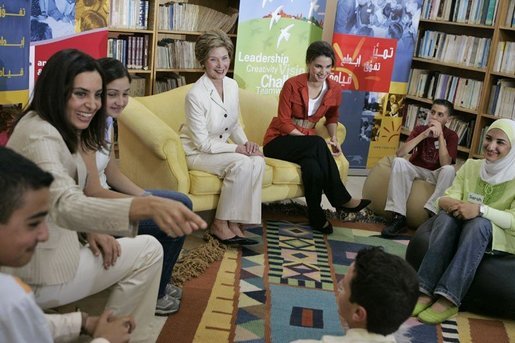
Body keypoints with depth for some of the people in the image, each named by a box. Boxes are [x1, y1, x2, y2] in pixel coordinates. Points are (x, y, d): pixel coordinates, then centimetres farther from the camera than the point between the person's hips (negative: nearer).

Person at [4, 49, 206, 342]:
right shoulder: (39, 136, -26)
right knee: (149, 251, -4)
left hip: (44, 249, 10)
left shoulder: (55, 127, 6)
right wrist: (149, 206, -58)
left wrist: (92, 228, -8)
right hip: (37, 275, -10)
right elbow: (65, 206, -43)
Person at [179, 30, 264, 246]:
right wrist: (237, 148, -20)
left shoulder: (232, 85, -1)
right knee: (241, 164, -28)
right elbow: (202, 143, -19)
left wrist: (246, 143, -8)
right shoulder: (196, 95, -22)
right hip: (196, 153, -7)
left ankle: (235, 222, -11)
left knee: (257, 161, -19)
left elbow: (234, 125, 11)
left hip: (219, 148, 7)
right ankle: (219, 225, -13)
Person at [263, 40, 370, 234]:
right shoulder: (292, 85, -15)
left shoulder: (334, 90, -1)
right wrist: (307, 138, -25)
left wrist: (334, 138, -2)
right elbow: (283, 122, -13)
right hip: (279, 141, -3)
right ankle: (341, 200, -26)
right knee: (317, 144, -35)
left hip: (307, 144, 4)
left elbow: (332, 117, 18)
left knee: (313, 165, -36)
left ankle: (317, 217, -21)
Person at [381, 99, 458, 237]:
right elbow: (399, 153, -21)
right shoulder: (420, 129, -6)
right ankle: (398, 217, -35)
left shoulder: (451, 135, -9)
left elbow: (445, 164, -25)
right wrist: (424, 134, -28)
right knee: (398, 161, -29)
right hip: (416, 170, 1)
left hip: (436, 174, -1)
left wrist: (440, 135, -26)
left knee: (449, 169, -33)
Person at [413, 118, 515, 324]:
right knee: (447, 215, -31)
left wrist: (480, 209, -34)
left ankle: (449, 298, -44)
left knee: (478, 223, -37)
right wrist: (449, 203, -28)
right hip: (463, 231, 3)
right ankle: (426, 290, -40)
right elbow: (447, 198, -2)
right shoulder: (471, 166, 4)